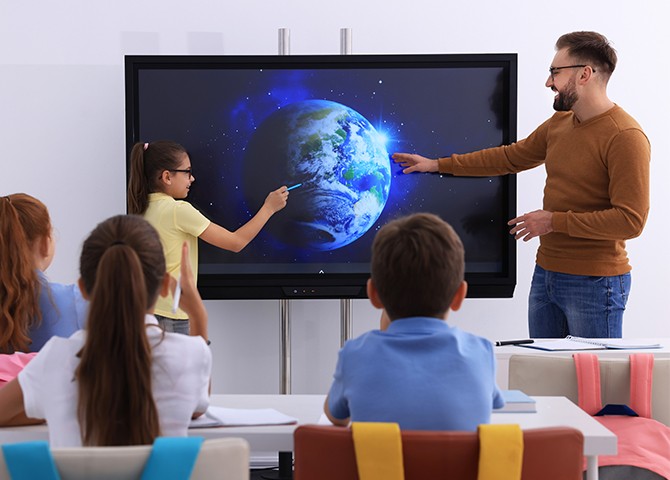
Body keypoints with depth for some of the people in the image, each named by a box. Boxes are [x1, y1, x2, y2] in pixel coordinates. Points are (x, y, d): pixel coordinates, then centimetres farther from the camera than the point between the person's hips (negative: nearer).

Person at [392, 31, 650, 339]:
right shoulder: (558, 124, 10)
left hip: (594, 283, -8)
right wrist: (436, 165, 22)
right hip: (546, 274, 8)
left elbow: (631, 220, -21)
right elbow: (511, 157, 22)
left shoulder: (626, 138, -16)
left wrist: (555, 221, -16)